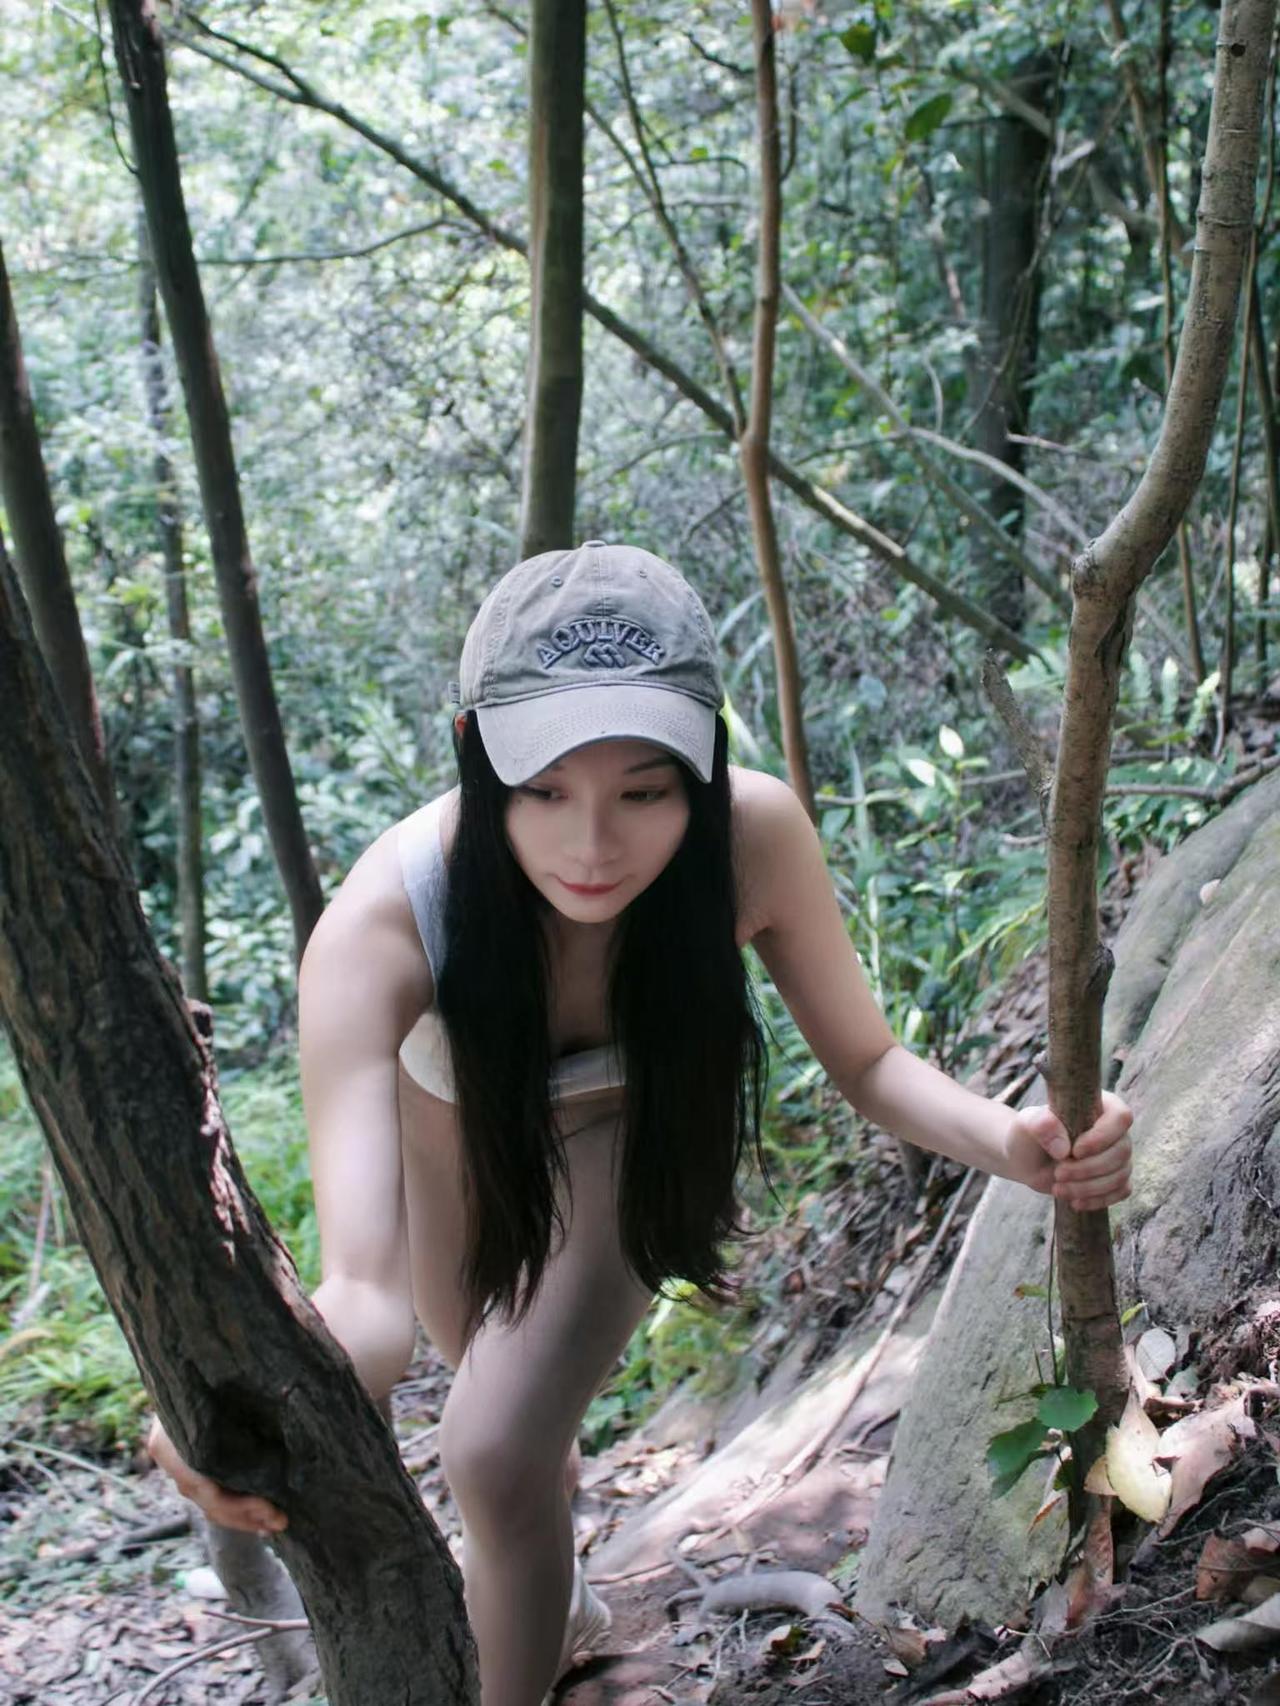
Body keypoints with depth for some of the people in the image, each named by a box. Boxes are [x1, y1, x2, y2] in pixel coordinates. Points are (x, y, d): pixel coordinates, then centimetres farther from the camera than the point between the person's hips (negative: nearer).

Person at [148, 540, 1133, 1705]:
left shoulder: (754, 837, -39)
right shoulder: (381, 927, -45)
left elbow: (868, 1062, -23)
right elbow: (365, 1285, -52)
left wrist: (1010, 1141, -45)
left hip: (623, 1132, 0)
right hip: (452, 1122, 1)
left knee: (498, 1457, -19)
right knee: (512, 1414, 26)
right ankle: (555, 1605, 62)